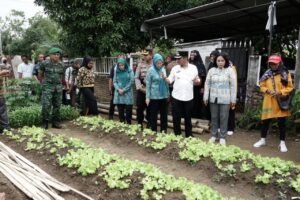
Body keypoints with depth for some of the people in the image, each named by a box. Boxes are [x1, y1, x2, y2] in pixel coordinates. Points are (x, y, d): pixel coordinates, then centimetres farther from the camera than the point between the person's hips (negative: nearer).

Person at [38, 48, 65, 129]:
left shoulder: (61, 65, 5)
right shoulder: (44, 64, -4)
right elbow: (40, 74, 10)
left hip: (58, 87, 3)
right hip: (47, 87, -3)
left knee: (57, 105, 5)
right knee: (46, 105, -9)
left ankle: (56, 122, 15)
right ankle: (45, 123, 2)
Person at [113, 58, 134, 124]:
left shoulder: (130, 70, -2)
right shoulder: (116, 71, 8)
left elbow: (131, 81, -5)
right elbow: (114, 81, 8)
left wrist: (124, 90, -9)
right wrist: (118, 89, -9)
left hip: (127, 93, -2)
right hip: (119, 93, 3)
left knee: (128, 110, 0)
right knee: (120, 110, 5)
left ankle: (128, 124, 14)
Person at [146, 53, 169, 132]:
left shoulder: (163, 69, 5)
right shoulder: (151, 70, -8)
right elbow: (148, 84, -6)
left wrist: (168, 93, 11)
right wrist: (147, 97, -9)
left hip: (164, 96, 4)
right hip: (154, 96, -4)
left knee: (164, 114, 10)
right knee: (153, 115, 6)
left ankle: (164, 131, 23)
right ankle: (153, 132, 19)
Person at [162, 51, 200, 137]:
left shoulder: (193, 68, 0)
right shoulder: (175, 68, 0)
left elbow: (197, 82, 4)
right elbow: (170, 80, 0)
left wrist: (197, 81, -18)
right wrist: (164, 78, -20)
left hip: (188, 97, 0)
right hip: (176, 97, 0)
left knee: (188, 118, 13)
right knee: (176, 118, 7)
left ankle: (189, 135, 29)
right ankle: (177, 135, 23)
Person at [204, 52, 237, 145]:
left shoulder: (230, 70, -3)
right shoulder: (211, 70, 3)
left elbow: (233, 86, -2)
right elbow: (207, 84, 5)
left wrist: (233, 99, -3)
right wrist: (206, 97, 2)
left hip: (225, 99, -2)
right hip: (213, 98, 2)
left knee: (223, 118, 5)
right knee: (214, 117, 12)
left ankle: (222, 137, 19)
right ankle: (214, 135, 26)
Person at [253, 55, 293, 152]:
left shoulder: (285, 74, -1)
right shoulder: (267, 74, 6)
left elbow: (290, 88, -1)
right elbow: (262, 86, 9)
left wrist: (280, 92, -16)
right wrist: (267, 90, -11)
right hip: (268, 101, 2)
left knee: (281, 122, 4)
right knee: (265, 121, 8)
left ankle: (282, 143, 18)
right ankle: (262, 140, 24)